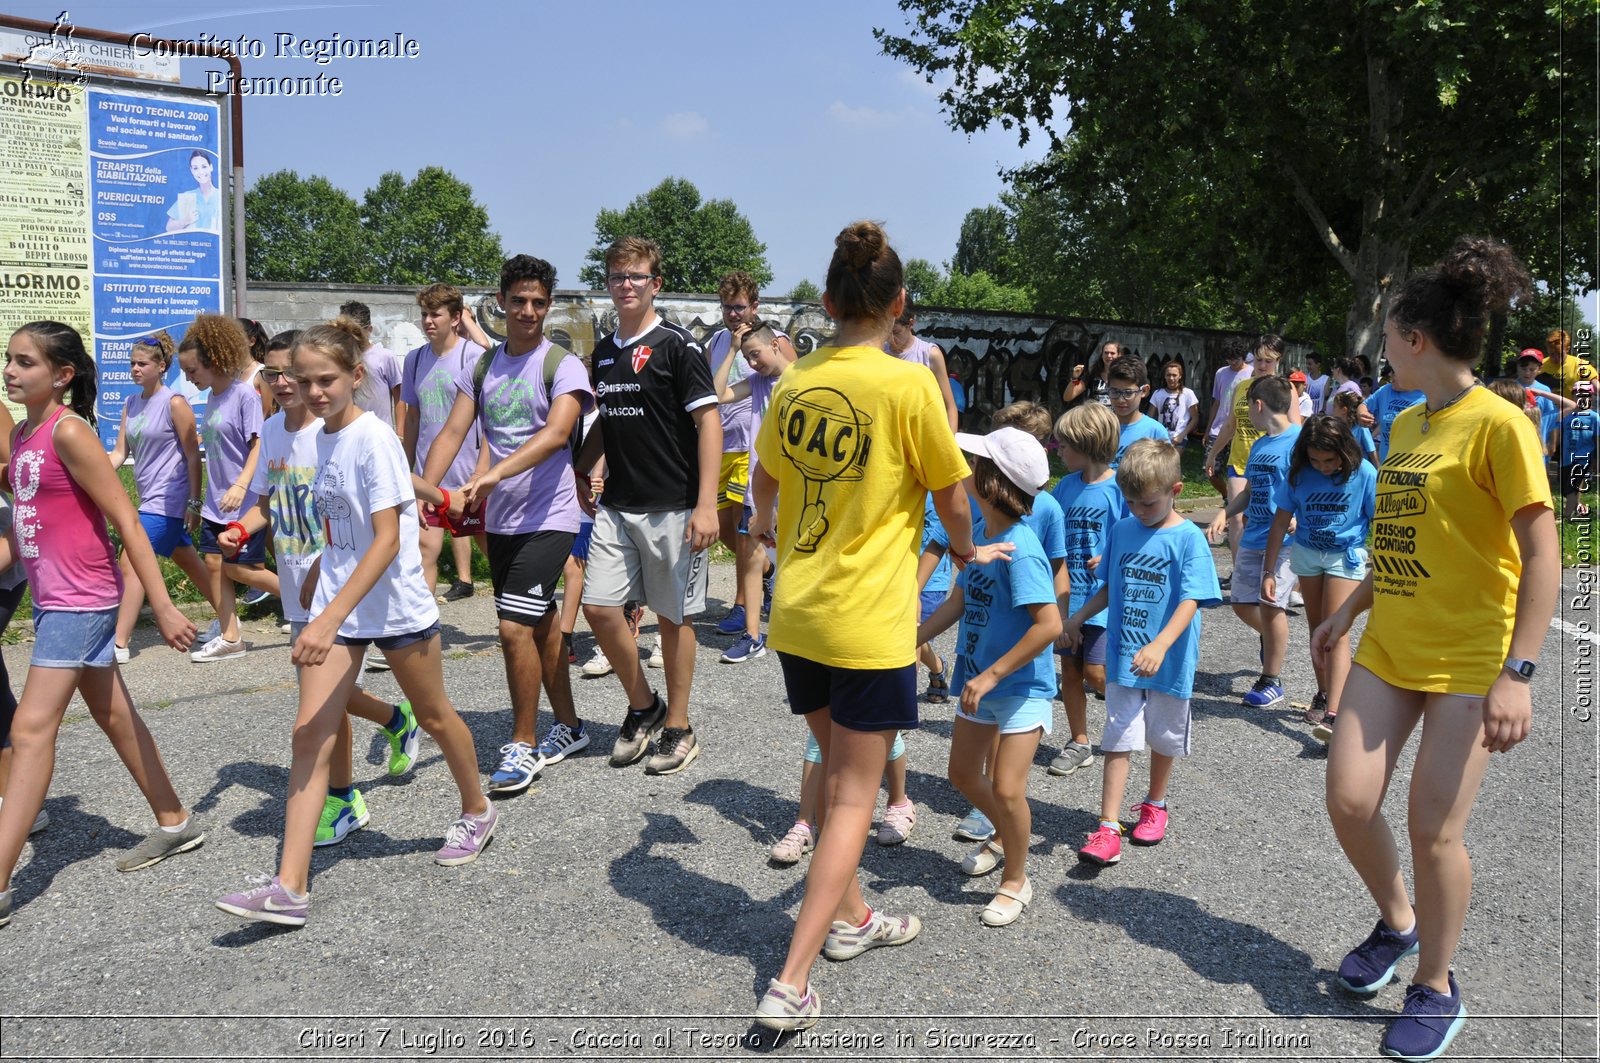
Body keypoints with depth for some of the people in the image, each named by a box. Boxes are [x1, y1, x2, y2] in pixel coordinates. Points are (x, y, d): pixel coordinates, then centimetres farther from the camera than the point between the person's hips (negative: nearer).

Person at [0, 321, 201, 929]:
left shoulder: (68, 431, -16)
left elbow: (126, 522, -18)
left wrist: (163, 608, -21)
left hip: (80, 600, -9)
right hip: (52, 598, 9)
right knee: (113, 716, 17)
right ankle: (174, 823, 32)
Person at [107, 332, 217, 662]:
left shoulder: (174, 404, -11)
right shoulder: (130, 404, 10)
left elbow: (193, 455, -11)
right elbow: (119, 452, 7)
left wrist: (194, 501, -13)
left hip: (167, 500, -8)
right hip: (149, 498, 8)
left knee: (130, 563, -13)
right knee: (190, 562, 16)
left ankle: (119, 644, -10)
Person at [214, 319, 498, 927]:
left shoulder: (374, 439, -18)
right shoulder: (323, 437, 5)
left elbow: (387, 540, -26)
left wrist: (331, 618, -31)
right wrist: (320, 566, 21)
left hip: (395, 603, -6)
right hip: (337, 603, 6)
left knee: (433, 716, 13)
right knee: (310, 735, -3)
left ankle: (477, 813, 39)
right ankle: (290, 888, -3)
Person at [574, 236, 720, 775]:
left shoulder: (676, 345, -8)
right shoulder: (603, 353, 12)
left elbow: (708, 422, -13)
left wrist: (706, 504, -19)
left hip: (672, 506, -6)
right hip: (616, 505, 6)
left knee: (674, 616, 4)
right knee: (598, 606, 1)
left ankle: (678, 728, 18)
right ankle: (642, 706, 22)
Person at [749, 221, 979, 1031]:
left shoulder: (794, 383, 4)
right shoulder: (908, 384, -13)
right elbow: (950, 494, -3)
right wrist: (962, 547, 20)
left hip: (796, 612, 6)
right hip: (868, 619, -6)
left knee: (837, 771, 23)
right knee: (853, 797, 5)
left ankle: (849, 918, 40)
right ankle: (791, 981, 4)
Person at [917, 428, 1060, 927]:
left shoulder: (1020, 550, -27)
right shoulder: (978, 534, -1)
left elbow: (1050, 625, -31)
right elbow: (958, 602, 9)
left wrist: (992, 674, -27)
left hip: (1022, 685, -8)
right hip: (980, 679, 9)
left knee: (1007, 788, -6)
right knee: (964, 774, 19)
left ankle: (1016, 880, 18)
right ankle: (1004, 836, 46)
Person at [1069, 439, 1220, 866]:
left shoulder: (1188, 538, -12)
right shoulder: (1121, 530, 3)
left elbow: (1191, 601, -21)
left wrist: (1160, 645, -34)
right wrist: (1078, 618, 8)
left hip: (1169, 662, -3)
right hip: (1122, 658, 3)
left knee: (1163, 738, 16)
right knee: (1118, 741, -1)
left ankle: (1155, 804, 39)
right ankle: (1108, 829, -1)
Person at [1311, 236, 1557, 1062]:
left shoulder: (1498, 424, -14)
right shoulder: (1406, 423, 10)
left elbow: (1542, 554, -17)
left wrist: (1518, 670, -23)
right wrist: (1346, 613, 21)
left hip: (1468, 661, -7)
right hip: (1388, 650, 7)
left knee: (1433, 826, -1)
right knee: (1348, 801, 2)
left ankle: (1436, 989, 22)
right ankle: (1398, 923, 31)